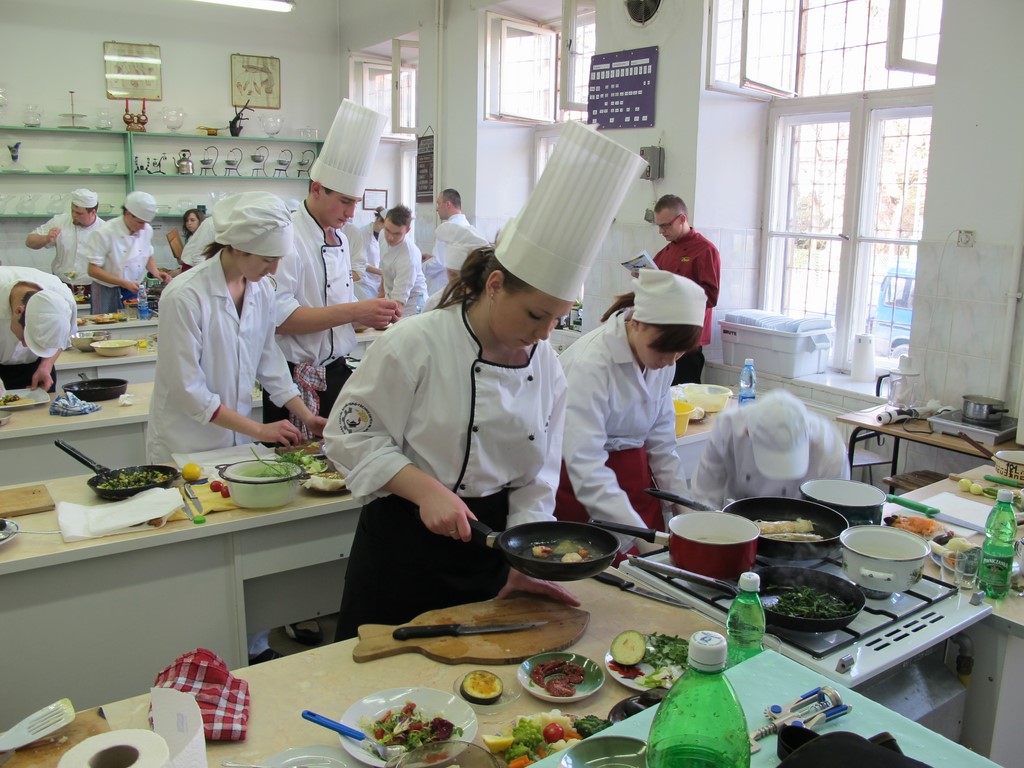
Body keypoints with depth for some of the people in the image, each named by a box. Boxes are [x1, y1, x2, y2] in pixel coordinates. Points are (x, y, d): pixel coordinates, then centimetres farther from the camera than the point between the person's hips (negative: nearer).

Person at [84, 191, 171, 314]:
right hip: (108, 293, -4)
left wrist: (155, 272, -4)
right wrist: (124, 283, -24)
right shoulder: (104, 233, -16)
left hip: (134, 290, 4)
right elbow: (93, 270, -16)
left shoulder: (147, 230, -1)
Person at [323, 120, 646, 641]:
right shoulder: (417, 344, -18)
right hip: (403, 549, -4)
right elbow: (350, 436, -13)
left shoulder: (547, 368, -2)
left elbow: (535, 480, 5)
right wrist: (426, 488, -24)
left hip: (488, 553, 5)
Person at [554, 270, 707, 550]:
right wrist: (638, 534, -29)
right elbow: (586, 465, -28)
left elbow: (661, 439, 6)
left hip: (636, 473, 6)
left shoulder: (661, 359, -4)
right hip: (582, 488, -6)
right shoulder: (590, 363, -26)